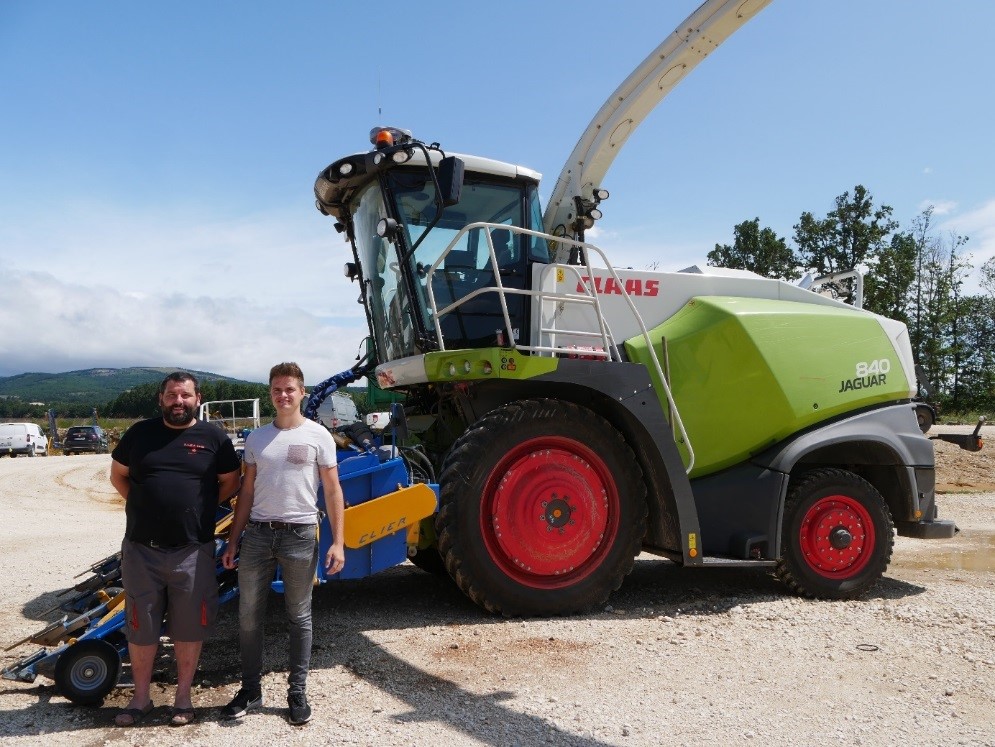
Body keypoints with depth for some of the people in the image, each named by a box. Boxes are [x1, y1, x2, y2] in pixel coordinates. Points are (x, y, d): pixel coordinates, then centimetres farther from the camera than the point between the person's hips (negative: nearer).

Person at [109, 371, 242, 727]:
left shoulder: (214, 438, -2)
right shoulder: (140, 433, 3)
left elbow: (231, 482, 5)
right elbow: (118, 475, 13)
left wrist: (200, 508, -2)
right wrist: (145, 506, 3)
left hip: (193, 551, -1)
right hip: (141, 549, 2)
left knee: (189, 628, 10)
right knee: (140, 628, 13)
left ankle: (183, 697, 26)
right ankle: (140, 697, 30)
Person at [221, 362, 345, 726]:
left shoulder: (318, 436, -3)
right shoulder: (256, 438, 8)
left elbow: (333, 491, -3)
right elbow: (247, 493, 11)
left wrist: (338, 542, -8)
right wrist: (233, 542, 9)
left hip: (300, 535, -3)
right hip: (258, 532, 3)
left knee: (299, 618, 8)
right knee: (249, 615, 9)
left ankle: (298, 692, 21)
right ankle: (250, 689, 26)